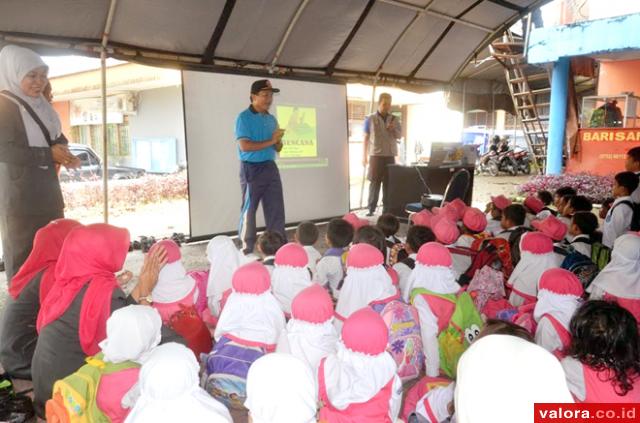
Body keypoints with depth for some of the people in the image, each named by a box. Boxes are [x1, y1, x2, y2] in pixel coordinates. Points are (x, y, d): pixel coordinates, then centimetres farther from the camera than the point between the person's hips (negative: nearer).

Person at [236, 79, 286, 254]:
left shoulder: (271, 119, 13)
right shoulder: (244, 118, -8)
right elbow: (244, 146, -19)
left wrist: (278, 141, -8)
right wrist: (270, 141, -14)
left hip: (270, 167, 6)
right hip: (251, 168, -6)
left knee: (276, 209, 6)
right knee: (249, 210, 3)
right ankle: (247, 250, 14)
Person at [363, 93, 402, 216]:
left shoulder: (394, 119, 9)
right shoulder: (370, 119, 1)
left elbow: (400, 136, 12)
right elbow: (366, 138, 2)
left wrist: (393, 129, -10)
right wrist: (365, 156, -1)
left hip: (390, 155, 3)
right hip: (375, 155, -3)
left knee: (388, 182, 3)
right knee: (374, 182, -3)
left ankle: (387, 208, 10)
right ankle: (371, 208, 1)